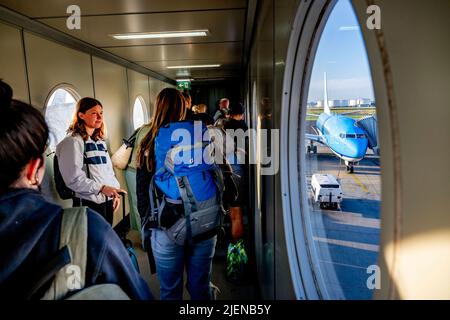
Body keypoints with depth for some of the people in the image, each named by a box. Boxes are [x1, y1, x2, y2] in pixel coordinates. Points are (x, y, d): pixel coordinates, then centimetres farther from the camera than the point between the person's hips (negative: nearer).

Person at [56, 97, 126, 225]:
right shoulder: (73, 141, -9)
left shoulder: (100, 140, 15)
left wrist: (115, 191, 3)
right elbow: (73, 178, -17)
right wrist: (101, 188, -22)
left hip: (108, 200, 7)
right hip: (89, 203, -7)